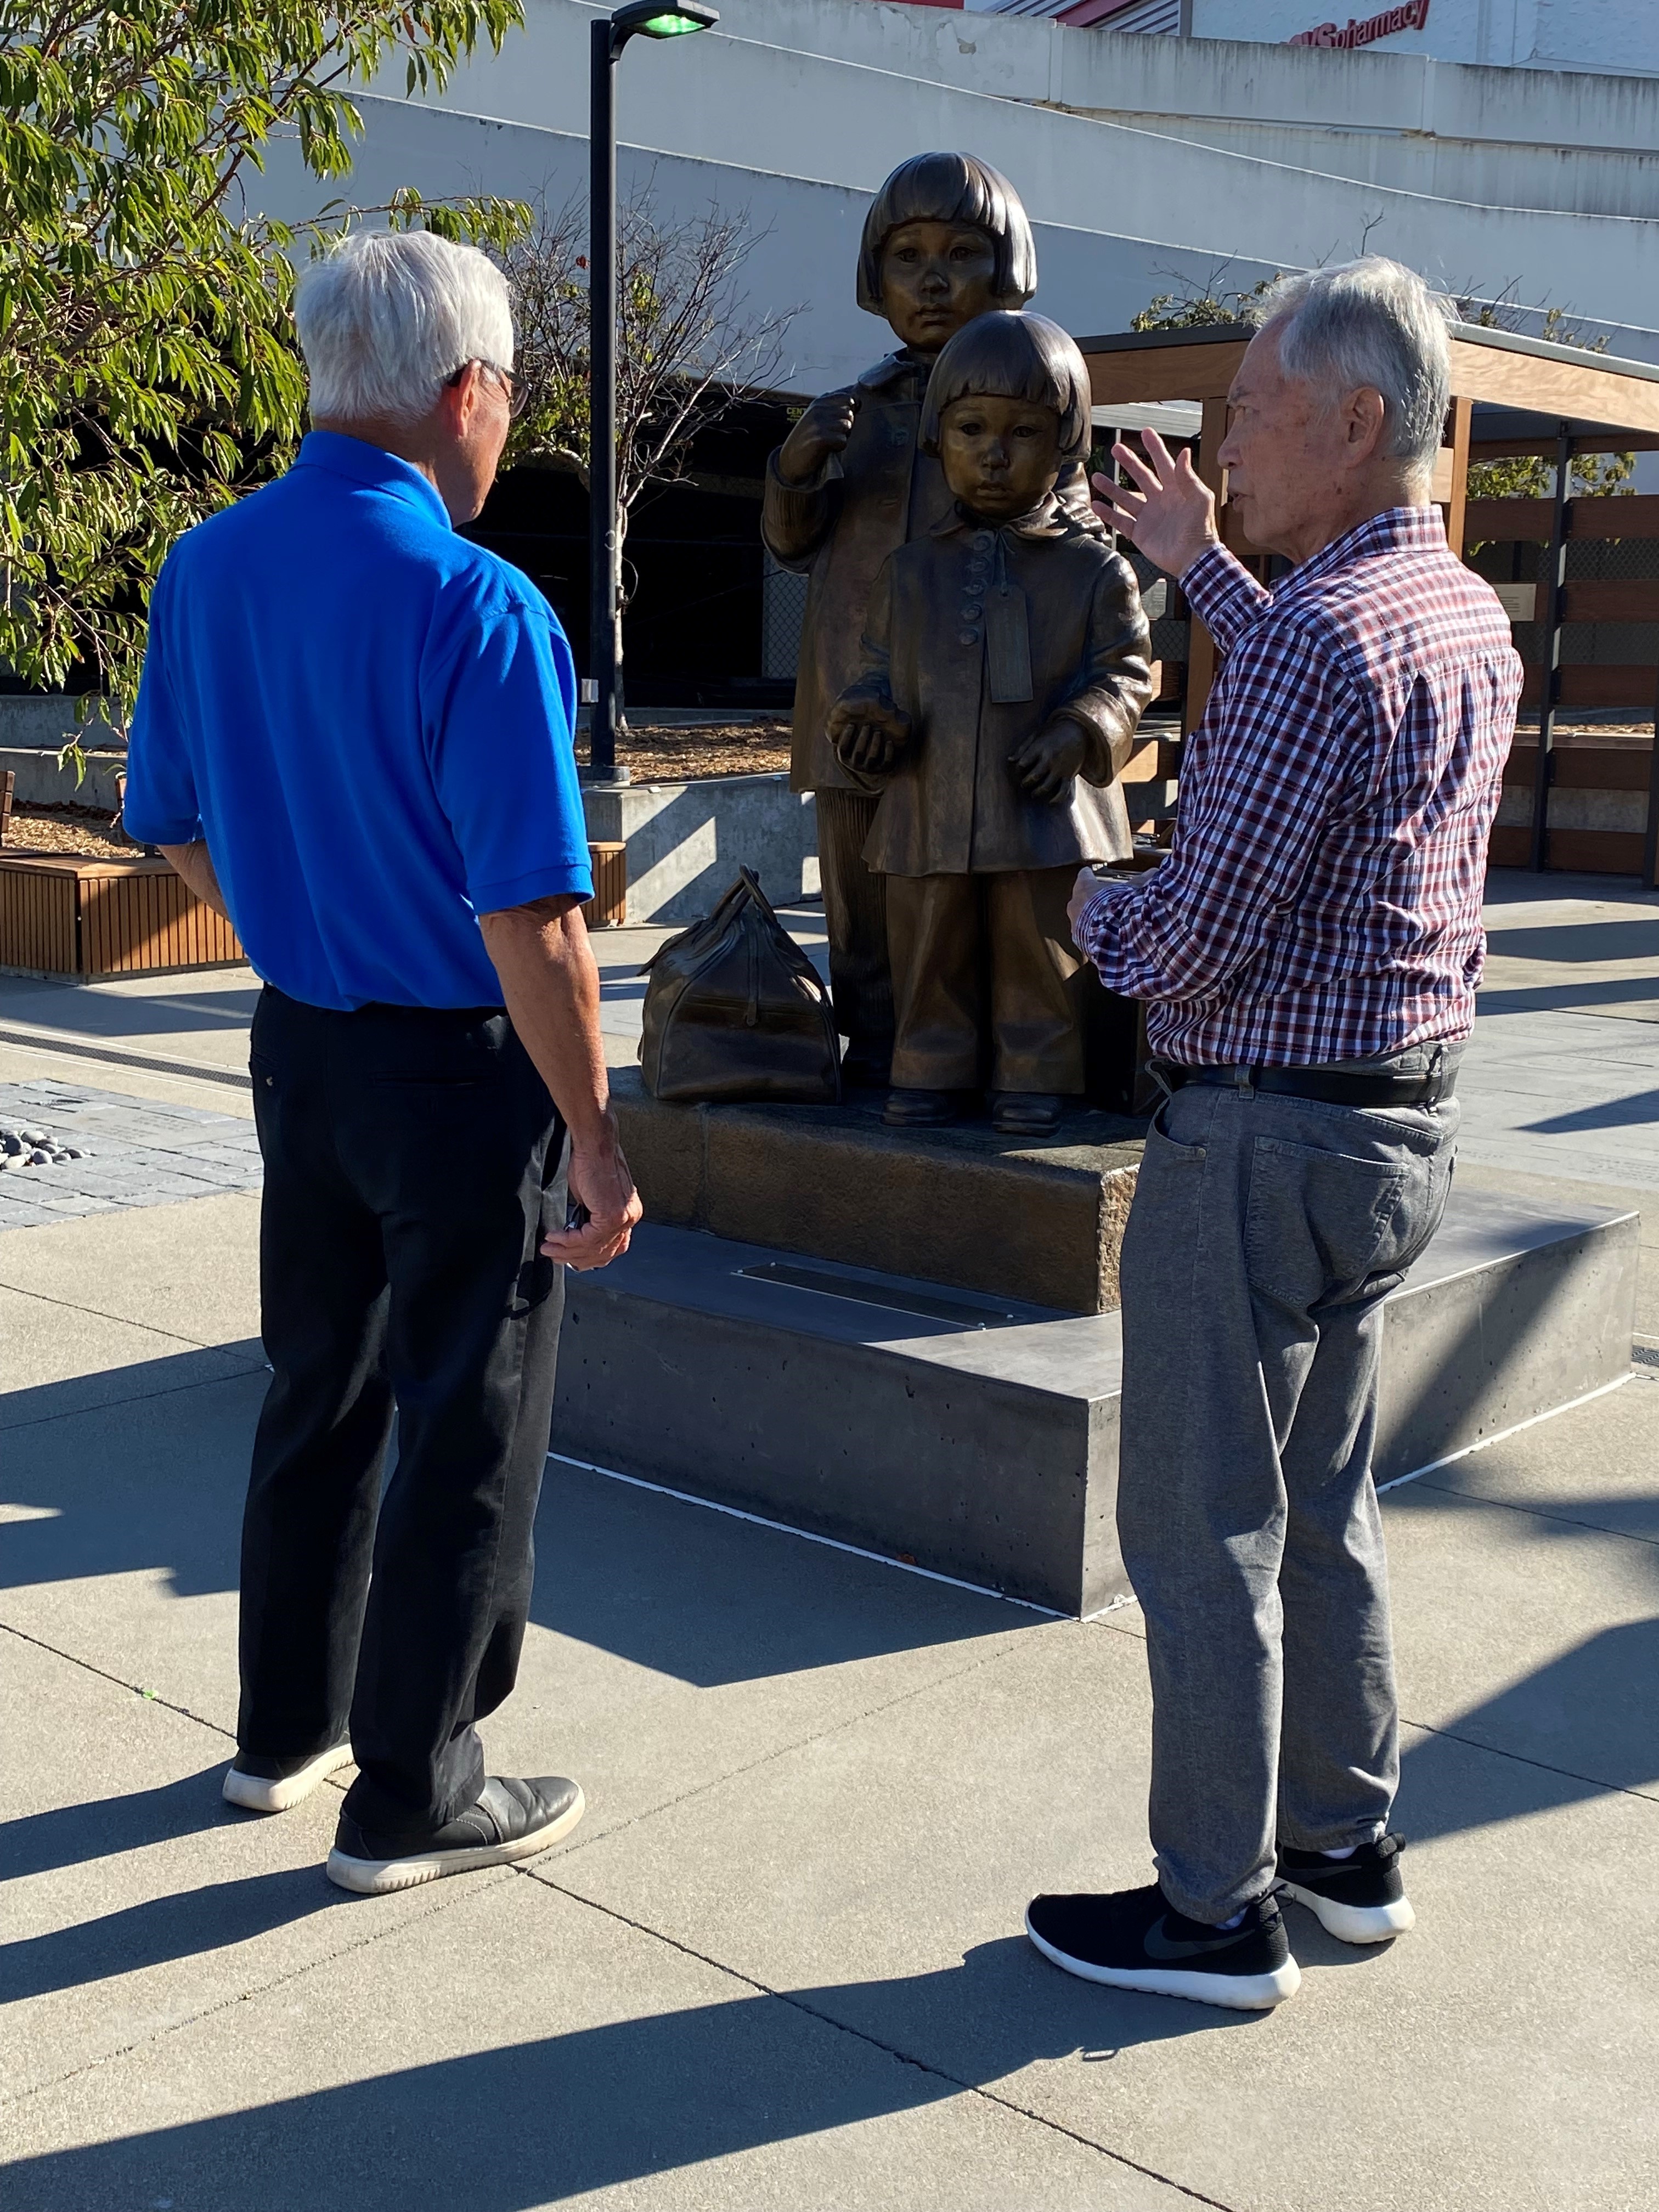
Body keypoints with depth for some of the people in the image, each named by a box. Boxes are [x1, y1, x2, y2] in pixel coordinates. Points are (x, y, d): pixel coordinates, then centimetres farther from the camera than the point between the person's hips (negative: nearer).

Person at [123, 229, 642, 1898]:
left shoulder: (203, 570, 1)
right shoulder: (479, 611, -22)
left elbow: (174, 827, 11)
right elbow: (530, 918, -23)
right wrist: (594, 1141, -15)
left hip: (299, 1045, 7)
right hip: (463, 1069, -7)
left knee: (318, 1391, 22)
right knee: (467, 1436, 8)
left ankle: (289, 1727, 37)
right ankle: (411, 1796, 21)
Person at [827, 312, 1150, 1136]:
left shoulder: (1093, 571, 0)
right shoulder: (909, 571, 8)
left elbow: (1123, 673, 1)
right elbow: (883, 666, 15)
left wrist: (1078, 732, -16)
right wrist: (868, 716, -7)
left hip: (1045, 815, -2)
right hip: (928, 811, 3)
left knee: (1039, 961, 6)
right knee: (931, 959, 11)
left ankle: (1036, 1078, 20)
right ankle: (931, 1072, 25)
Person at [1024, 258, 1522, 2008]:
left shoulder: (1317, 633, -22)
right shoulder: (1468, 616, 8)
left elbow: (1194, 942, -24)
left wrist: (1097, 911, -1)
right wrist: (1201, 566, 37)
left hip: (1262, 1137, -9)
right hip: (1400, 1122, 9)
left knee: (1202, 1532, 3)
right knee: (1321, 1507, 19)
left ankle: (1215, 1912, 15)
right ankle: (1345, 1848, 31)